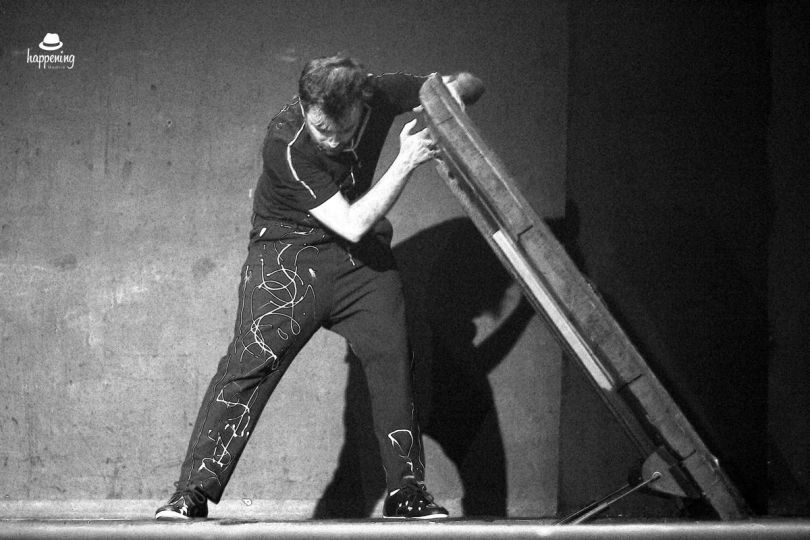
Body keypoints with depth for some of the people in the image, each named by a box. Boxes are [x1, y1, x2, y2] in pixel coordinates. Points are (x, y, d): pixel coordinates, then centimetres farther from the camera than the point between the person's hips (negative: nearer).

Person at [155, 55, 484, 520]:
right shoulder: (286, 144, -28)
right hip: (288, 251, -5)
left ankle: (408, 494, 12)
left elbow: (470, 83, 0)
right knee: (251, 362, -17)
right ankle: (192, 495, -16)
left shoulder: (380, 95, -14)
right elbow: (351, 224, -27)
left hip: (361, 255, 5)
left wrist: (454, 92, -25)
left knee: (393, 359, -2)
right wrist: (406, 163, -27)